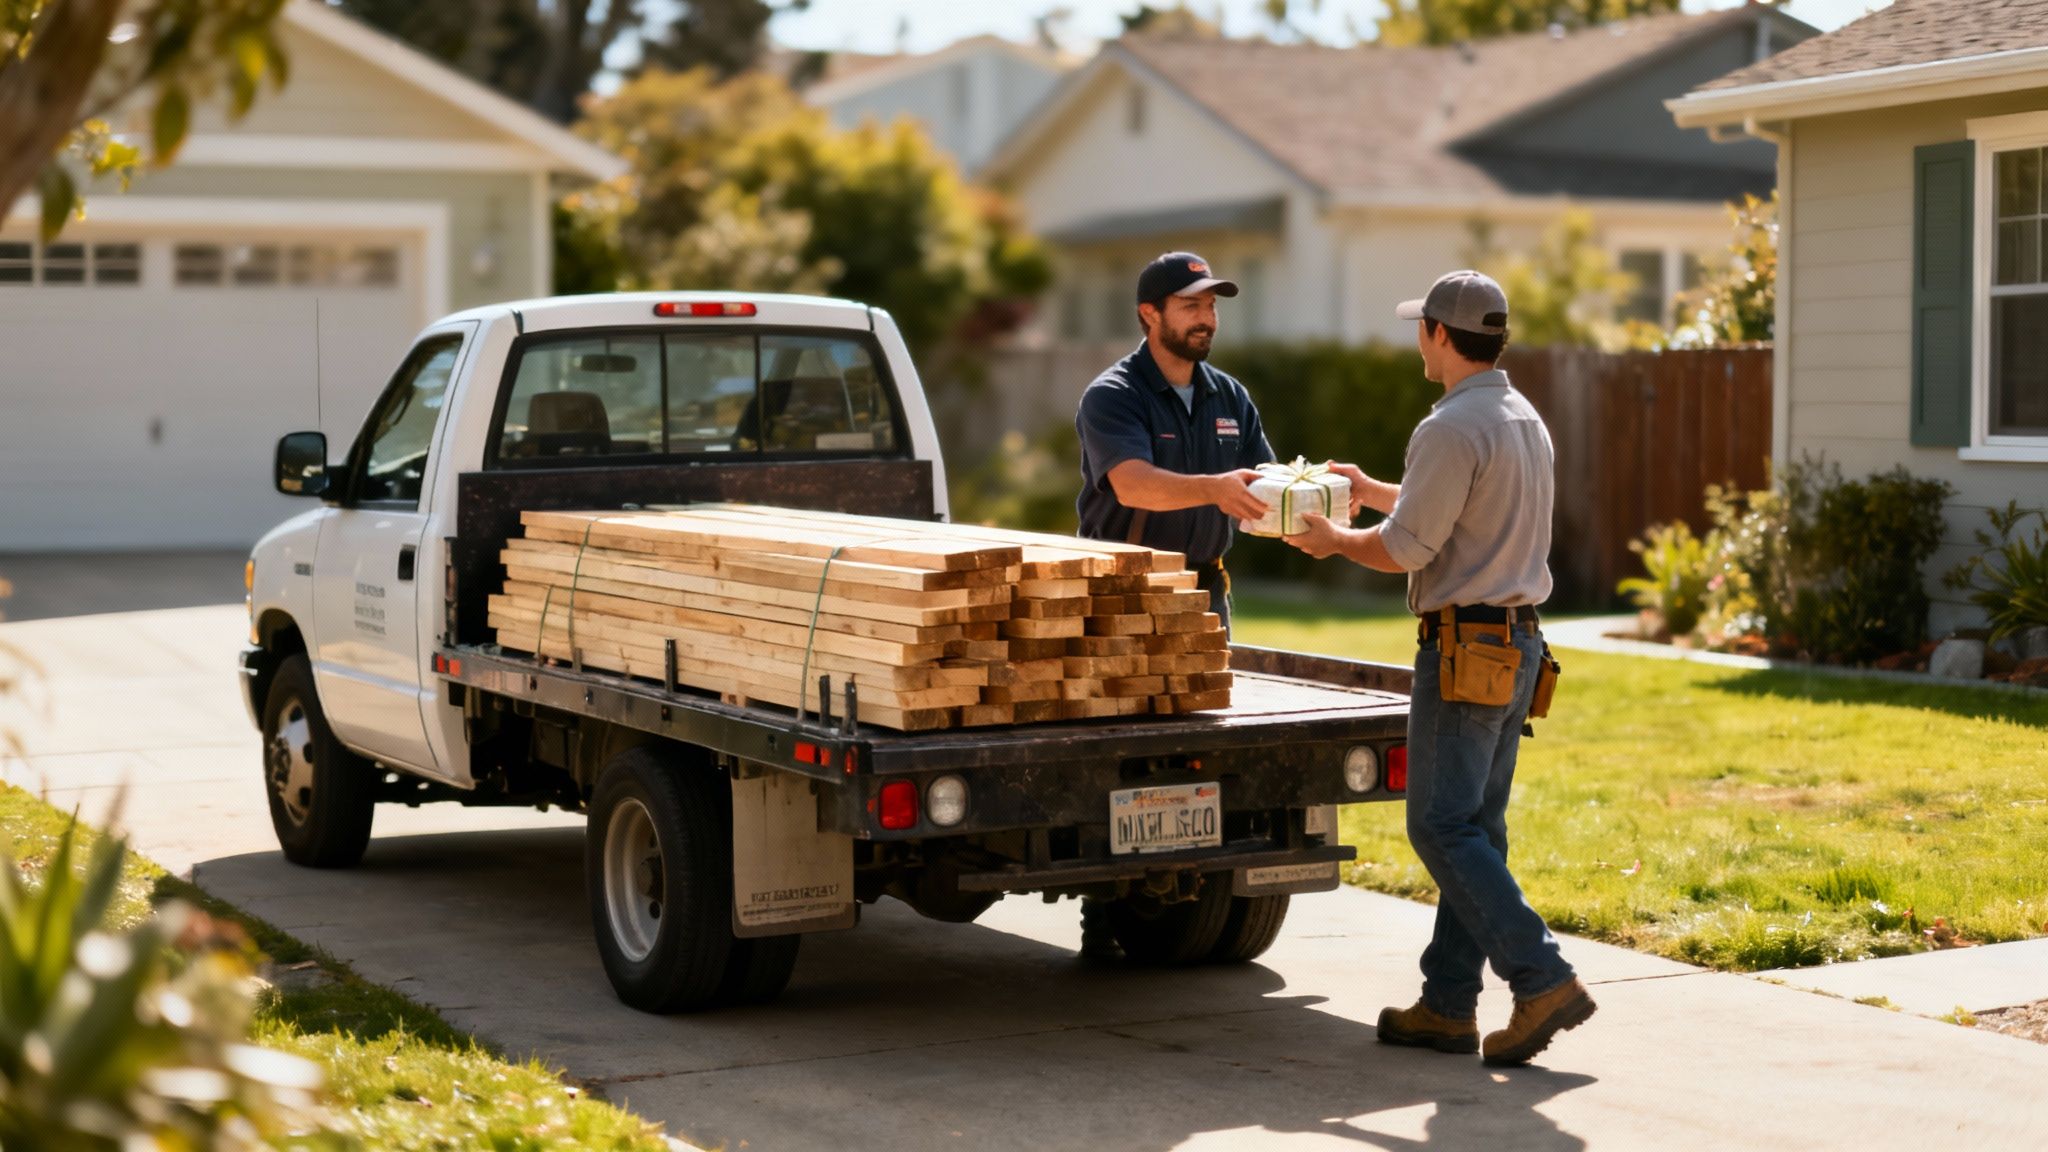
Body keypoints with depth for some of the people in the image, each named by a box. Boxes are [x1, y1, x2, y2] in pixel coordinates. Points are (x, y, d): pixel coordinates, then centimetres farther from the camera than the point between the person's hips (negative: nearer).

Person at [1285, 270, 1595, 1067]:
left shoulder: (1452, 428, -16)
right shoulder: (1526, 421, 14)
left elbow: (1405, 548, -15)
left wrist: (1334, 542, 3)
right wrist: (1372, 489, 34)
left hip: (1465, 651, -9)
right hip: (1518, 644, 9)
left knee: (1444, 827, -6)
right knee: (1474, 827, 11)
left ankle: (1542, 980, -13)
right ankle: (1448, 1003, 15)